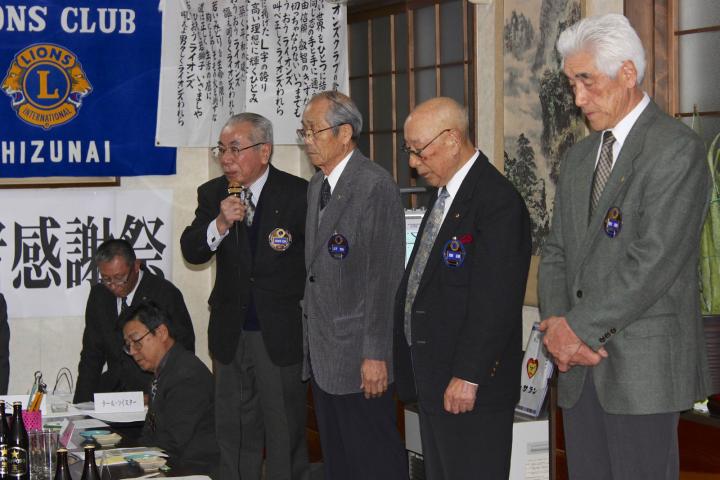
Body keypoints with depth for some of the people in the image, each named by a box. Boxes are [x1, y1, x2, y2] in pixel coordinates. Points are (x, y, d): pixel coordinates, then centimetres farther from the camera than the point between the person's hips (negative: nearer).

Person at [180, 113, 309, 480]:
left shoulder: (298, 194, -9)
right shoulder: (213, 194, 5)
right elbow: (191, 252, -4)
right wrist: (220, 224, -22)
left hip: (281, 335, -4)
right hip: (231, 336, 4)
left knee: (285, 434, 5)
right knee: (235, 436, 14)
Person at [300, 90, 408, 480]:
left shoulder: (376, 185, -13)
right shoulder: (316, 186, 14)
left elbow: (385, 277, -17)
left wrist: (375, 355, -19)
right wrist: (309, 336, 12)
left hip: (359, 358, -8)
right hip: (320, 355, 9)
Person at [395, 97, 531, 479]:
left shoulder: (498, 201, -17)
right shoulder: (444, 194, 16)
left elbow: (496, 300, -21)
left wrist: (468, 376, -21)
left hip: (471, 390, -10)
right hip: (433, 382, 10)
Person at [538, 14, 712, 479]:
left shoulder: (677, 148, -8)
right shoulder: (579, 157, 18)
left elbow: (655, 259, -17)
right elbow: (556, 252, 15)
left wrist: (580, 327, -14)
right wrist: (557, 326, -4)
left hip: (643, 368, -7)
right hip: (581, 367, 7)